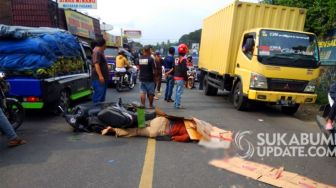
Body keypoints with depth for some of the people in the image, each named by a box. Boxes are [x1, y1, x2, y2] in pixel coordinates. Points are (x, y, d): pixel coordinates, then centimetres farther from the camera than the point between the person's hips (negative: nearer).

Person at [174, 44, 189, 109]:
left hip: (176, 77, 9)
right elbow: (183, 70, -20)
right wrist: (186, 78, -10)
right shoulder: (183, 59, -16)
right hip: (181, 78, -9)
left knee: (177, 91, 16)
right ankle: (178, 105, 1)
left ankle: (176, 103, 24)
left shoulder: (176, 59, 10)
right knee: (179, 91, -4)